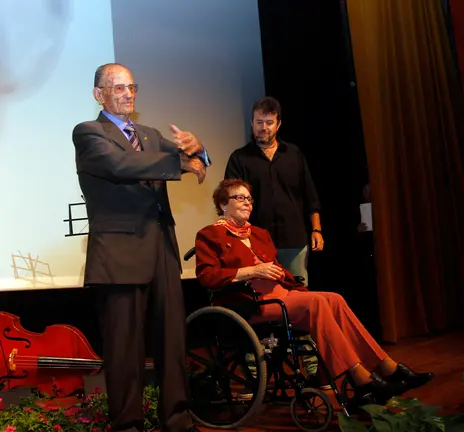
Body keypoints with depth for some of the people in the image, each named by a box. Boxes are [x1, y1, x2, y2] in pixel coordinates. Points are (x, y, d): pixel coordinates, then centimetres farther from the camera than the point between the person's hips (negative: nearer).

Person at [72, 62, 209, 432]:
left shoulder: (151, 135, 19)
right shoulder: (87, 133, -1)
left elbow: (194, 161, 9)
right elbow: (121, 164, -21)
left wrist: (195, 148, -14)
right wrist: (182, 162, -16)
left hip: (163, 249, 6)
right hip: (120, 253, -6)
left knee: (173, 339, 10)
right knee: (125, 346, 4)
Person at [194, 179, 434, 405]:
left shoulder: (259, 234, 24)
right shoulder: (210, 235, 2)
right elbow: (206, 275, -11)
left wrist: (277, 272, 1)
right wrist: (252, 270, -17)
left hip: (278, 293, 7)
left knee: (334, 300, -17)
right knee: (314, 302, -29)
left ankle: (389, 369, -18)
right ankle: (363, 382, -29)